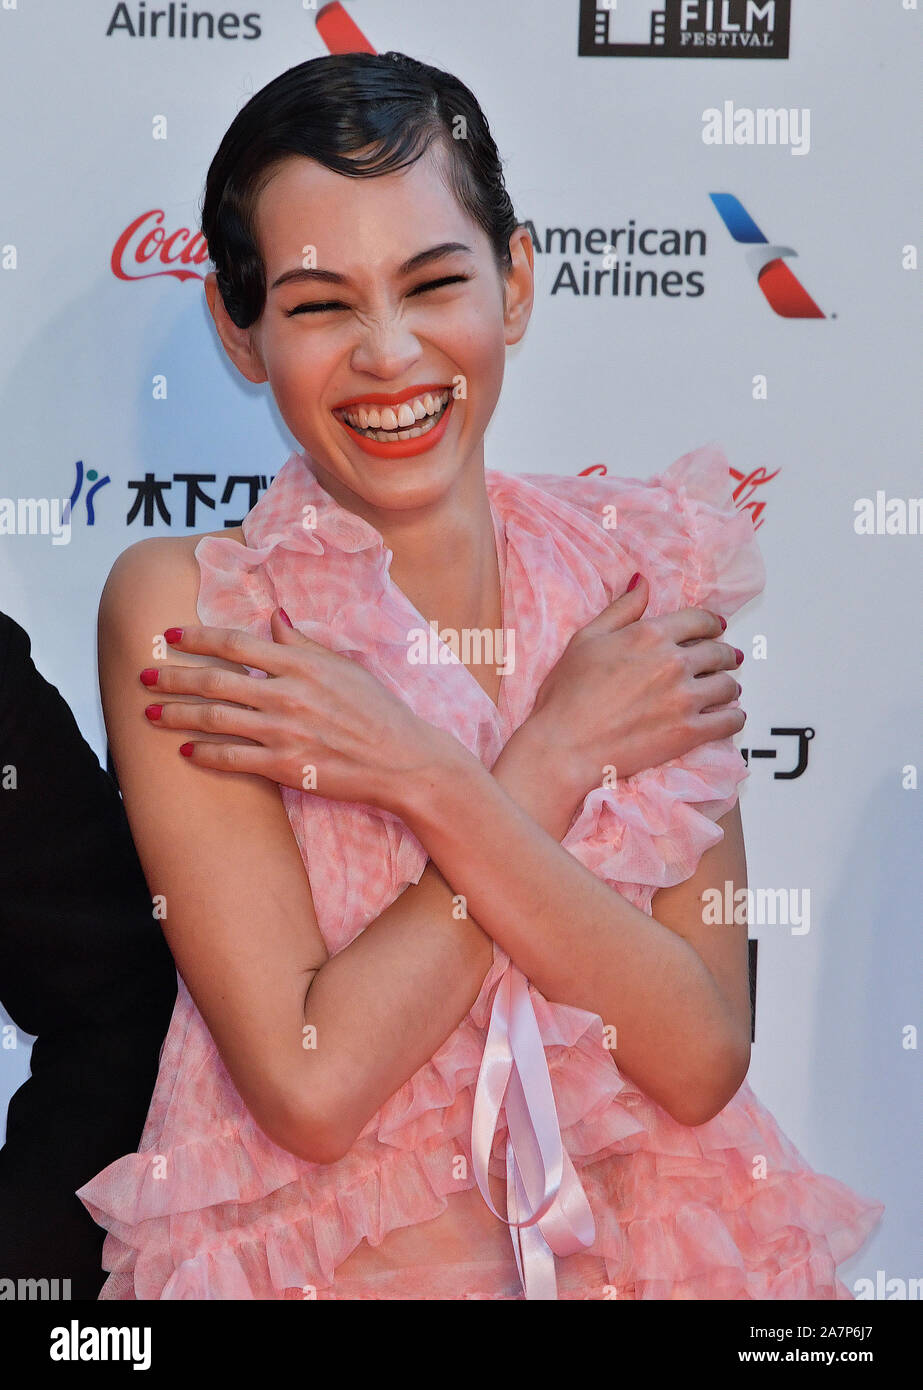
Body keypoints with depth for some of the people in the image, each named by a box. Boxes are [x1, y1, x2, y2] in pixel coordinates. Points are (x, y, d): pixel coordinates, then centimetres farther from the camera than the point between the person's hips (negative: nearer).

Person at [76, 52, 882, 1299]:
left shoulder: (644, 565, -1)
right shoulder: (183, 603, -7)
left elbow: (705, 1061, -8)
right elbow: (308, 1084, -15)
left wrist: (430, 777, -16)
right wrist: (556, 754, -13)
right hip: (327, 1248, -2)